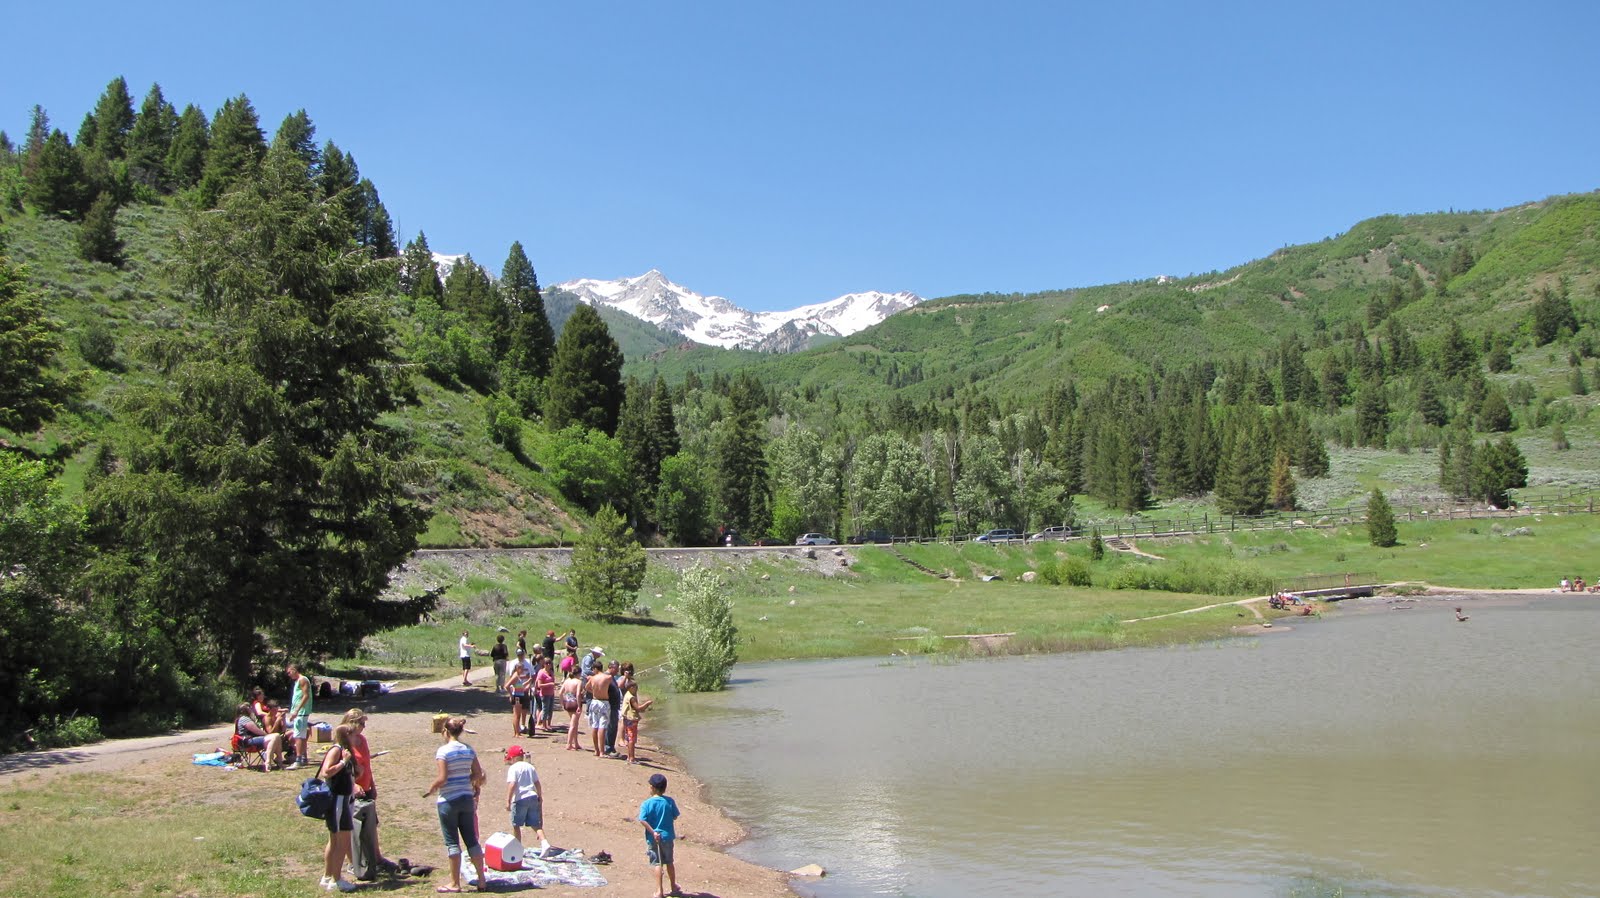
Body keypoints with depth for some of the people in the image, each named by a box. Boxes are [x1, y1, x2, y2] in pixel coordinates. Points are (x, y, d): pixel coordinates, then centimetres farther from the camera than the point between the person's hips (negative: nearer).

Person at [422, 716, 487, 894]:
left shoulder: (444, 751, -13)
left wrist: (431, 788, -1)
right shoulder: (469, 750, 5)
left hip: (448, 800, -5)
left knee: (452, 842, 3)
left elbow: (442, 778, -17)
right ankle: (482, 879, 15)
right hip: (467, 799, 5)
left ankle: (454, 884, 8)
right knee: (471, 839, 12)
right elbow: (478, 774, 5)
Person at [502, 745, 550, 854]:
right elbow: (537, 784, 16)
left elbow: (512, 785, -17)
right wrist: (540, 798, 26)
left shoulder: (513, 768, -5)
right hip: (533, 797, 6)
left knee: (516, 825, 10)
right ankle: (544, 843, -13)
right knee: (536, 824, 7)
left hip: (520, 799, -6)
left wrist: (508, 801, -17)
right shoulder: (530, 767, 14)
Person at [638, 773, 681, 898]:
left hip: (654, 838, -3)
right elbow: (675, 817, 4)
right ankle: (673, 887, 31)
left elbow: (643, 820, -19)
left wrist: (653, 832, -16)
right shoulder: (669, 801, -5)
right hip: (667, 836, 3)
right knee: (669, 862, 18)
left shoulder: (647, 803, -11)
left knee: (658, 864, 2)